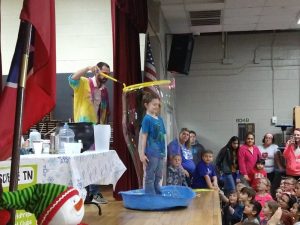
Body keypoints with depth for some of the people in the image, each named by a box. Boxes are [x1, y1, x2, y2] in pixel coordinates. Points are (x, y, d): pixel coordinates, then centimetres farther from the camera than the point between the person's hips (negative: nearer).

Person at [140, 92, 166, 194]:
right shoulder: (147, 119, -9)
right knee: (150, 178, 2)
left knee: (158, 177, 16)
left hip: (160, 152, 7)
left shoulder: (160, 119, 11)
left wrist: (164, 151, 15)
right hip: (151, 153, -7)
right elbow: (144, 137, -10)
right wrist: (143, 154, -13)